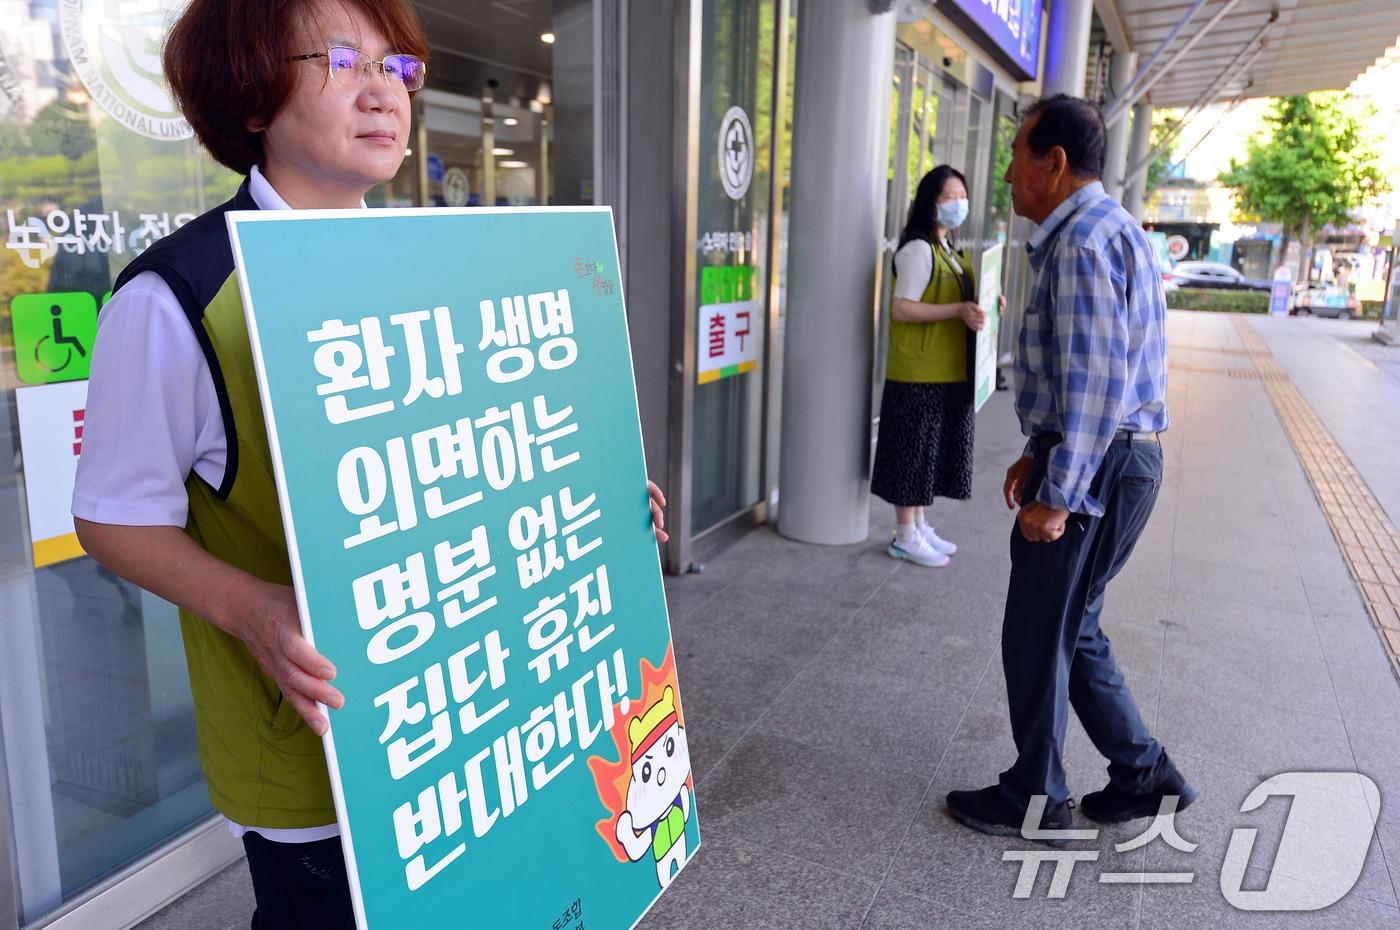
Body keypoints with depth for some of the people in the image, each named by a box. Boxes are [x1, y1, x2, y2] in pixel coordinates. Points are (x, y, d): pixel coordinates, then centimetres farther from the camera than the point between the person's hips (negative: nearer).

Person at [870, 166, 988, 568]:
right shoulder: (918, 249, -13)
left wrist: (981, 307, 7)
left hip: (949, 372, 9)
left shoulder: (950, 251, 16)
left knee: (931, 451, 14)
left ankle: (920, 526, 25)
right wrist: (958, 310, -26)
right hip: (919, 373, -9)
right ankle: (905, 537, 7)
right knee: (914, 451, -2)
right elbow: (902, 309, -20)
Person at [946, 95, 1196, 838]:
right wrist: (1039, 456, 20)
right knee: (1071, 632, 19)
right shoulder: (1099, 229, 16)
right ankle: (1144, 775, 30)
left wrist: (1056, 496, -22)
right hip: (1112, 460, 10)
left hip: (1096, 469, -10)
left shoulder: (1085, 238, -18)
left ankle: (1036, 799, 22)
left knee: (1038, 638, 4)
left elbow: (1094, 380, -25)